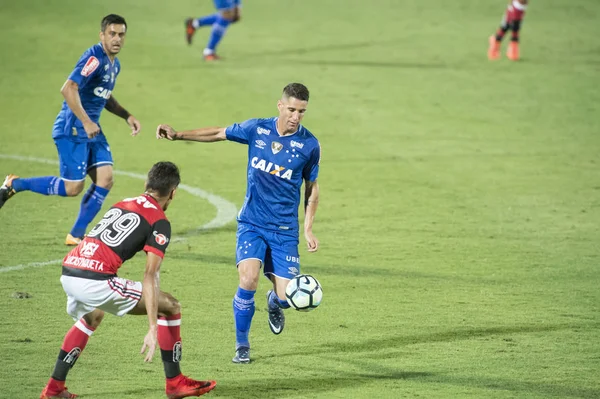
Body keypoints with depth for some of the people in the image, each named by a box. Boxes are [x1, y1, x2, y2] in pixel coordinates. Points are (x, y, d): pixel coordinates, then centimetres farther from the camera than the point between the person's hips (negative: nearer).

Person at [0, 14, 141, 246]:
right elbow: (68, 89, -29)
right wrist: (86, 122, -29)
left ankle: (76, 235, 6)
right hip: (72, 131, -9)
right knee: (73, 188, -8)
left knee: (105, 178, -3)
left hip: (92, 131, 9)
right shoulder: (95, 58, -19)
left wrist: (127, 117, 18)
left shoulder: (114, 64, 12)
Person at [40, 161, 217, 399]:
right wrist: (152, 330, -12)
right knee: (170, 306, 6)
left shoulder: (121, 205, 24)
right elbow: (150, 276, -8)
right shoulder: (159, 223, 2)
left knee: (91, 317, 39)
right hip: (95, 280, -8)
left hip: (68, 273, 8)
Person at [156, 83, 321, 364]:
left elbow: (311, 188, 7)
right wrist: (177, 135, 3)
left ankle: (274, 301, 35)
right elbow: (218, 134, 10)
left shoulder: (309, 145, -6)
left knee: (286, 297, -7)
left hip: (285, 229, 0)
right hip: (252, 222, 0)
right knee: (248, 280, -21)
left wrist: (308, 229, 2)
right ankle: (242, 346, 0)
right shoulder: (256, 129, -4)